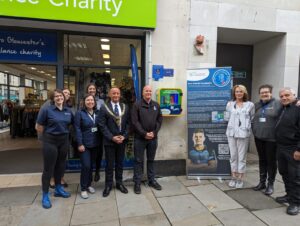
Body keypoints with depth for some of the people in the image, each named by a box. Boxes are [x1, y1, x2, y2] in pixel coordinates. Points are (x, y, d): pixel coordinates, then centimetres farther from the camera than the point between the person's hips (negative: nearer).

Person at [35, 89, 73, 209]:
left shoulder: (68, 111, 3)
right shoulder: (46, 110, -10)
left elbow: (71, 124, 15)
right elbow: (38, 127, -5)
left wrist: (64, 133, 10)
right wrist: (48, 135, 3)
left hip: (64, 140, 5)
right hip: (50, 141, -4)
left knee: (61, 165, 15)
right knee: (48, 168, 3)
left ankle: (58, 188, 33)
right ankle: (45, 195, 17)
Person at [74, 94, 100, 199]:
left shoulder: (98, 112, 6)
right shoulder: (80, 113, -6)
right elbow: (77, 129, -10)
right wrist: (80, 144, -14)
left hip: (95, 144, 4)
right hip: (85, 144, -4)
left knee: (91, 165, 14)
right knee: (86, 166, -5)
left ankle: (89, 184, 30)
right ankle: (83, 188, 10)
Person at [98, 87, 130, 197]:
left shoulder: (125, 107, 5)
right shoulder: (104, 108, -4)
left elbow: (128, 123, 4)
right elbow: (102, 125, -8)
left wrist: (124, 136, -8)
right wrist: (112, 137, -15)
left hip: (122, 140, 3)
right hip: (109, 140, -3)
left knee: (120, 163, 14)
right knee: (109, 164, 7)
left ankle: (119, 183, 29)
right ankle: (108, 185, 23)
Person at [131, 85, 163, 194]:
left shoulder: (156, 105, 8)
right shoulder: (137, 105, -4)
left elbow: (160, 120, 6)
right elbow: (134, 121, -9)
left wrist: (154, 132, -6)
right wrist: (144, 133, -14)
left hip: (153, 137, 4)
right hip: (140, 138, -3)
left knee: (151, 160, 15)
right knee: (138, 161, 5)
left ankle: (152, 180, 28)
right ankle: (137, 182, 16)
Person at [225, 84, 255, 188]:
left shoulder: (250, 104, 2)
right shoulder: (230, 104, 5)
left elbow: (253, 119, 6)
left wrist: (246, 125, -3)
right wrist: (234, 123, 3)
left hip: (244, 133, -2)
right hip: (231, 133, 2)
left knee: (242, 157, 5)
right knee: (233, 156, 10)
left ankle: (240, 179, 17)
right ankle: (233, 177, 22)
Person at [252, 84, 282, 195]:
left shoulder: (278, 104, -4)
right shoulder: (257, 105, 10)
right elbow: (254, 119, 17)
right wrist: (254, 130, 9)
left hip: (271, 138, -4)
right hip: (258, 137, 5)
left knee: (271, 161, 6)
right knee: (262, 160, 14)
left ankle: (270, 184, 19)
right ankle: (262, 182, 26)